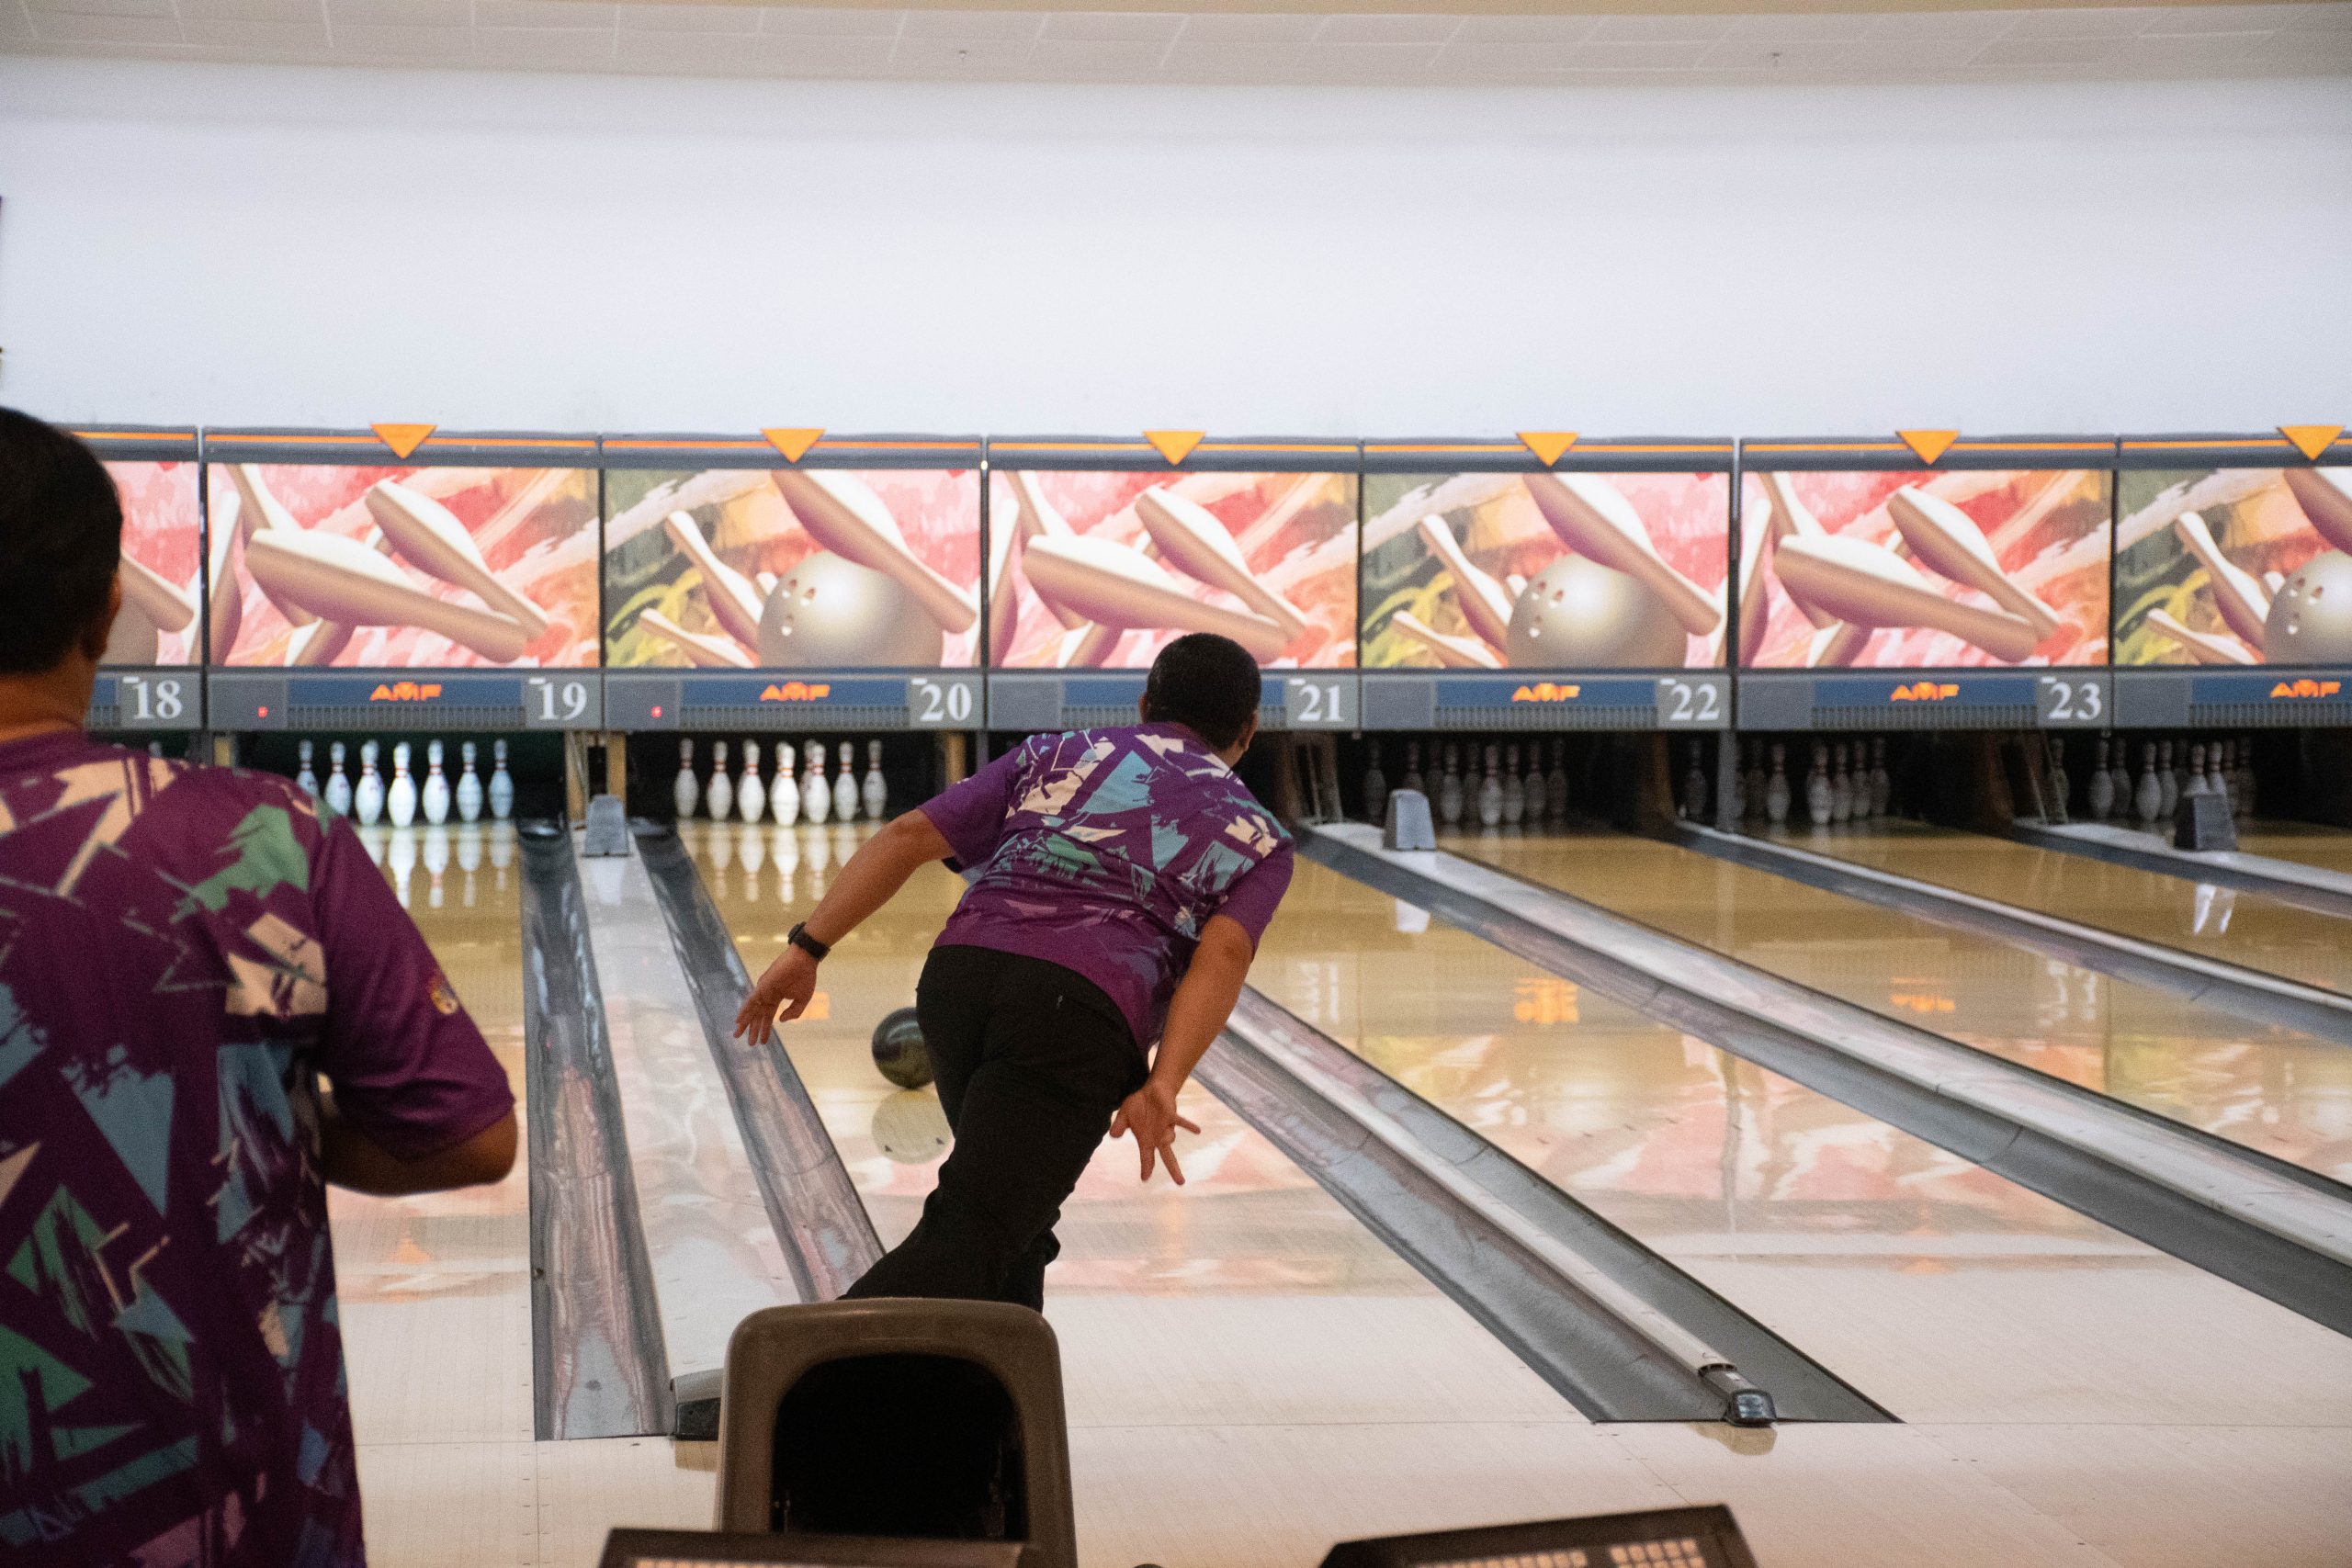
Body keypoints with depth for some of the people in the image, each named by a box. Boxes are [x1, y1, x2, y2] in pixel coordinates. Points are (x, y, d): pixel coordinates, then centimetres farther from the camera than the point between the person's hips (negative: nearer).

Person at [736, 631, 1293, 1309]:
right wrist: (1162, 1086, -12)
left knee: (1015, 1210, 25)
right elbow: (1222, 954, -2)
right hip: (1079, 1013, -4)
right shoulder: (1255, 838, 20)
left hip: (958, 975, 4)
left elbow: (909, 837, 14)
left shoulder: (1056, 756, 26)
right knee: (965, 1238, -11)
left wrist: (807, 948, 11)